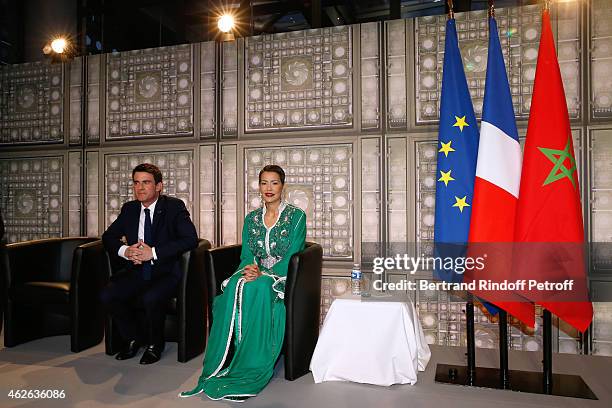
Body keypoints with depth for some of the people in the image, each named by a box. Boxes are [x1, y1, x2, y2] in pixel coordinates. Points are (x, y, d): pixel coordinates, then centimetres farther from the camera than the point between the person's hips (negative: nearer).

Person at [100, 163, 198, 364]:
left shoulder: (174, 206, -7)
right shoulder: (129, 209, 9)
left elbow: (190, 239, -19)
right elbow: (108, 236, 14)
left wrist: (153, 252, -25)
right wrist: (125, 250, -10)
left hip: (166, 272, -5)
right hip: (136, 271, 5)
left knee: (150, 298, -32)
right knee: (107, 295, -17)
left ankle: (155, 344, -1)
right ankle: (133, 338, 8)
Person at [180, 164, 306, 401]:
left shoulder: (296, 216, -1)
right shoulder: (251, 219, 14)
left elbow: (291, 257, -10)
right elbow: (246, 255, 8)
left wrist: (264, 274, -23)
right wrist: (250, 268, -16)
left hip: (283, 277, -4)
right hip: (256, 275, 4)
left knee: (256, 288, -36)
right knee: (234, 286, -31)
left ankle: (251, 367, -29)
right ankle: (224, 362, -28)